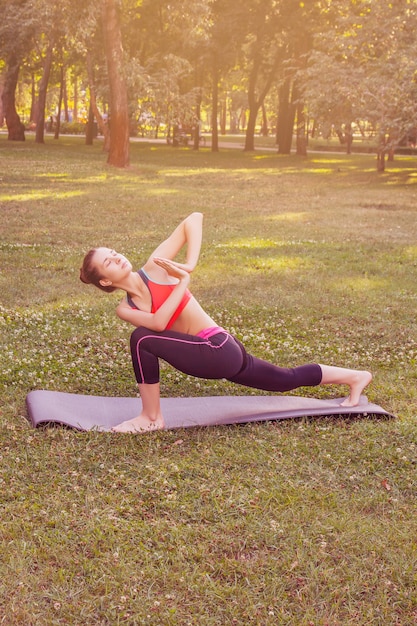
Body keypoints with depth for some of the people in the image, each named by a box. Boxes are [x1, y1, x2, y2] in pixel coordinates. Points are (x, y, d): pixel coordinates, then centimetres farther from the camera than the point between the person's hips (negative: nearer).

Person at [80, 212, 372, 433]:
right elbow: (159, 322, -16)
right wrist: (183, 281, -17)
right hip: (215, 356, 7)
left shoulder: (155, 267, -10)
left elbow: (194, 219, -17)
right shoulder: (125, 309, 5)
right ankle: (355, 376, 41)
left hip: (219, 349, -7)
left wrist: (189, 267, -22)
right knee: (288, 378, 21)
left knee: (142, 339, -20)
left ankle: (151, 417, -3)